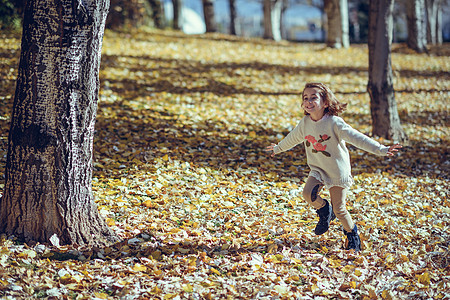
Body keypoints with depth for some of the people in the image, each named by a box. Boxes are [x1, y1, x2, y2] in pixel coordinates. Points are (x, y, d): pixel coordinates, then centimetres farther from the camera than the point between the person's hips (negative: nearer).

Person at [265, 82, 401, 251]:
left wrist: (381, 150, -36)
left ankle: (352, 234, 25)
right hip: (318, 169, 4)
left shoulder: (334, 123, -20)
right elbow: (293, 138, 19)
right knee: (308, 193, -22)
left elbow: (356, 138, -27)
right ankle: (324, 210, 10)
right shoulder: (305, 123, -2)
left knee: (339, 209, -3)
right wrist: (278, 148, 34)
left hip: (338, 171, -4)